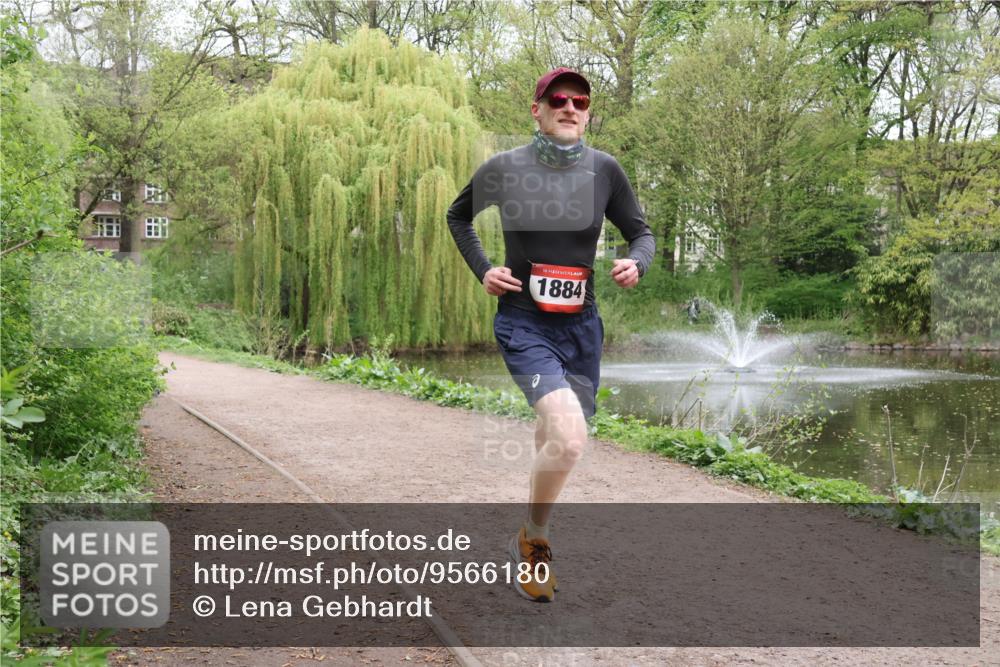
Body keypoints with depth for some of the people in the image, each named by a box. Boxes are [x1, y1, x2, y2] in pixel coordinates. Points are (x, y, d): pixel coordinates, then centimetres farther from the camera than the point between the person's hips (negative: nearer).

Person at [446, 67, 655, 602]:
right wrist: (482, 271, 0)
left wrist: (636, 263, -13)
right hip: (523, 324, -3)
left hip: (580, 325, 4)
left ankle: (533, 537, 43)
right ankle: (533, 541, 3)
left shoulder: (604, 170, -1)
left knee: (557, 440, 15)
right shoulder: (503, 168, -5)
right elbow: (458, 217, 14)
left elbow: (640, 233, 9)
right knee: (568, 438, -24)